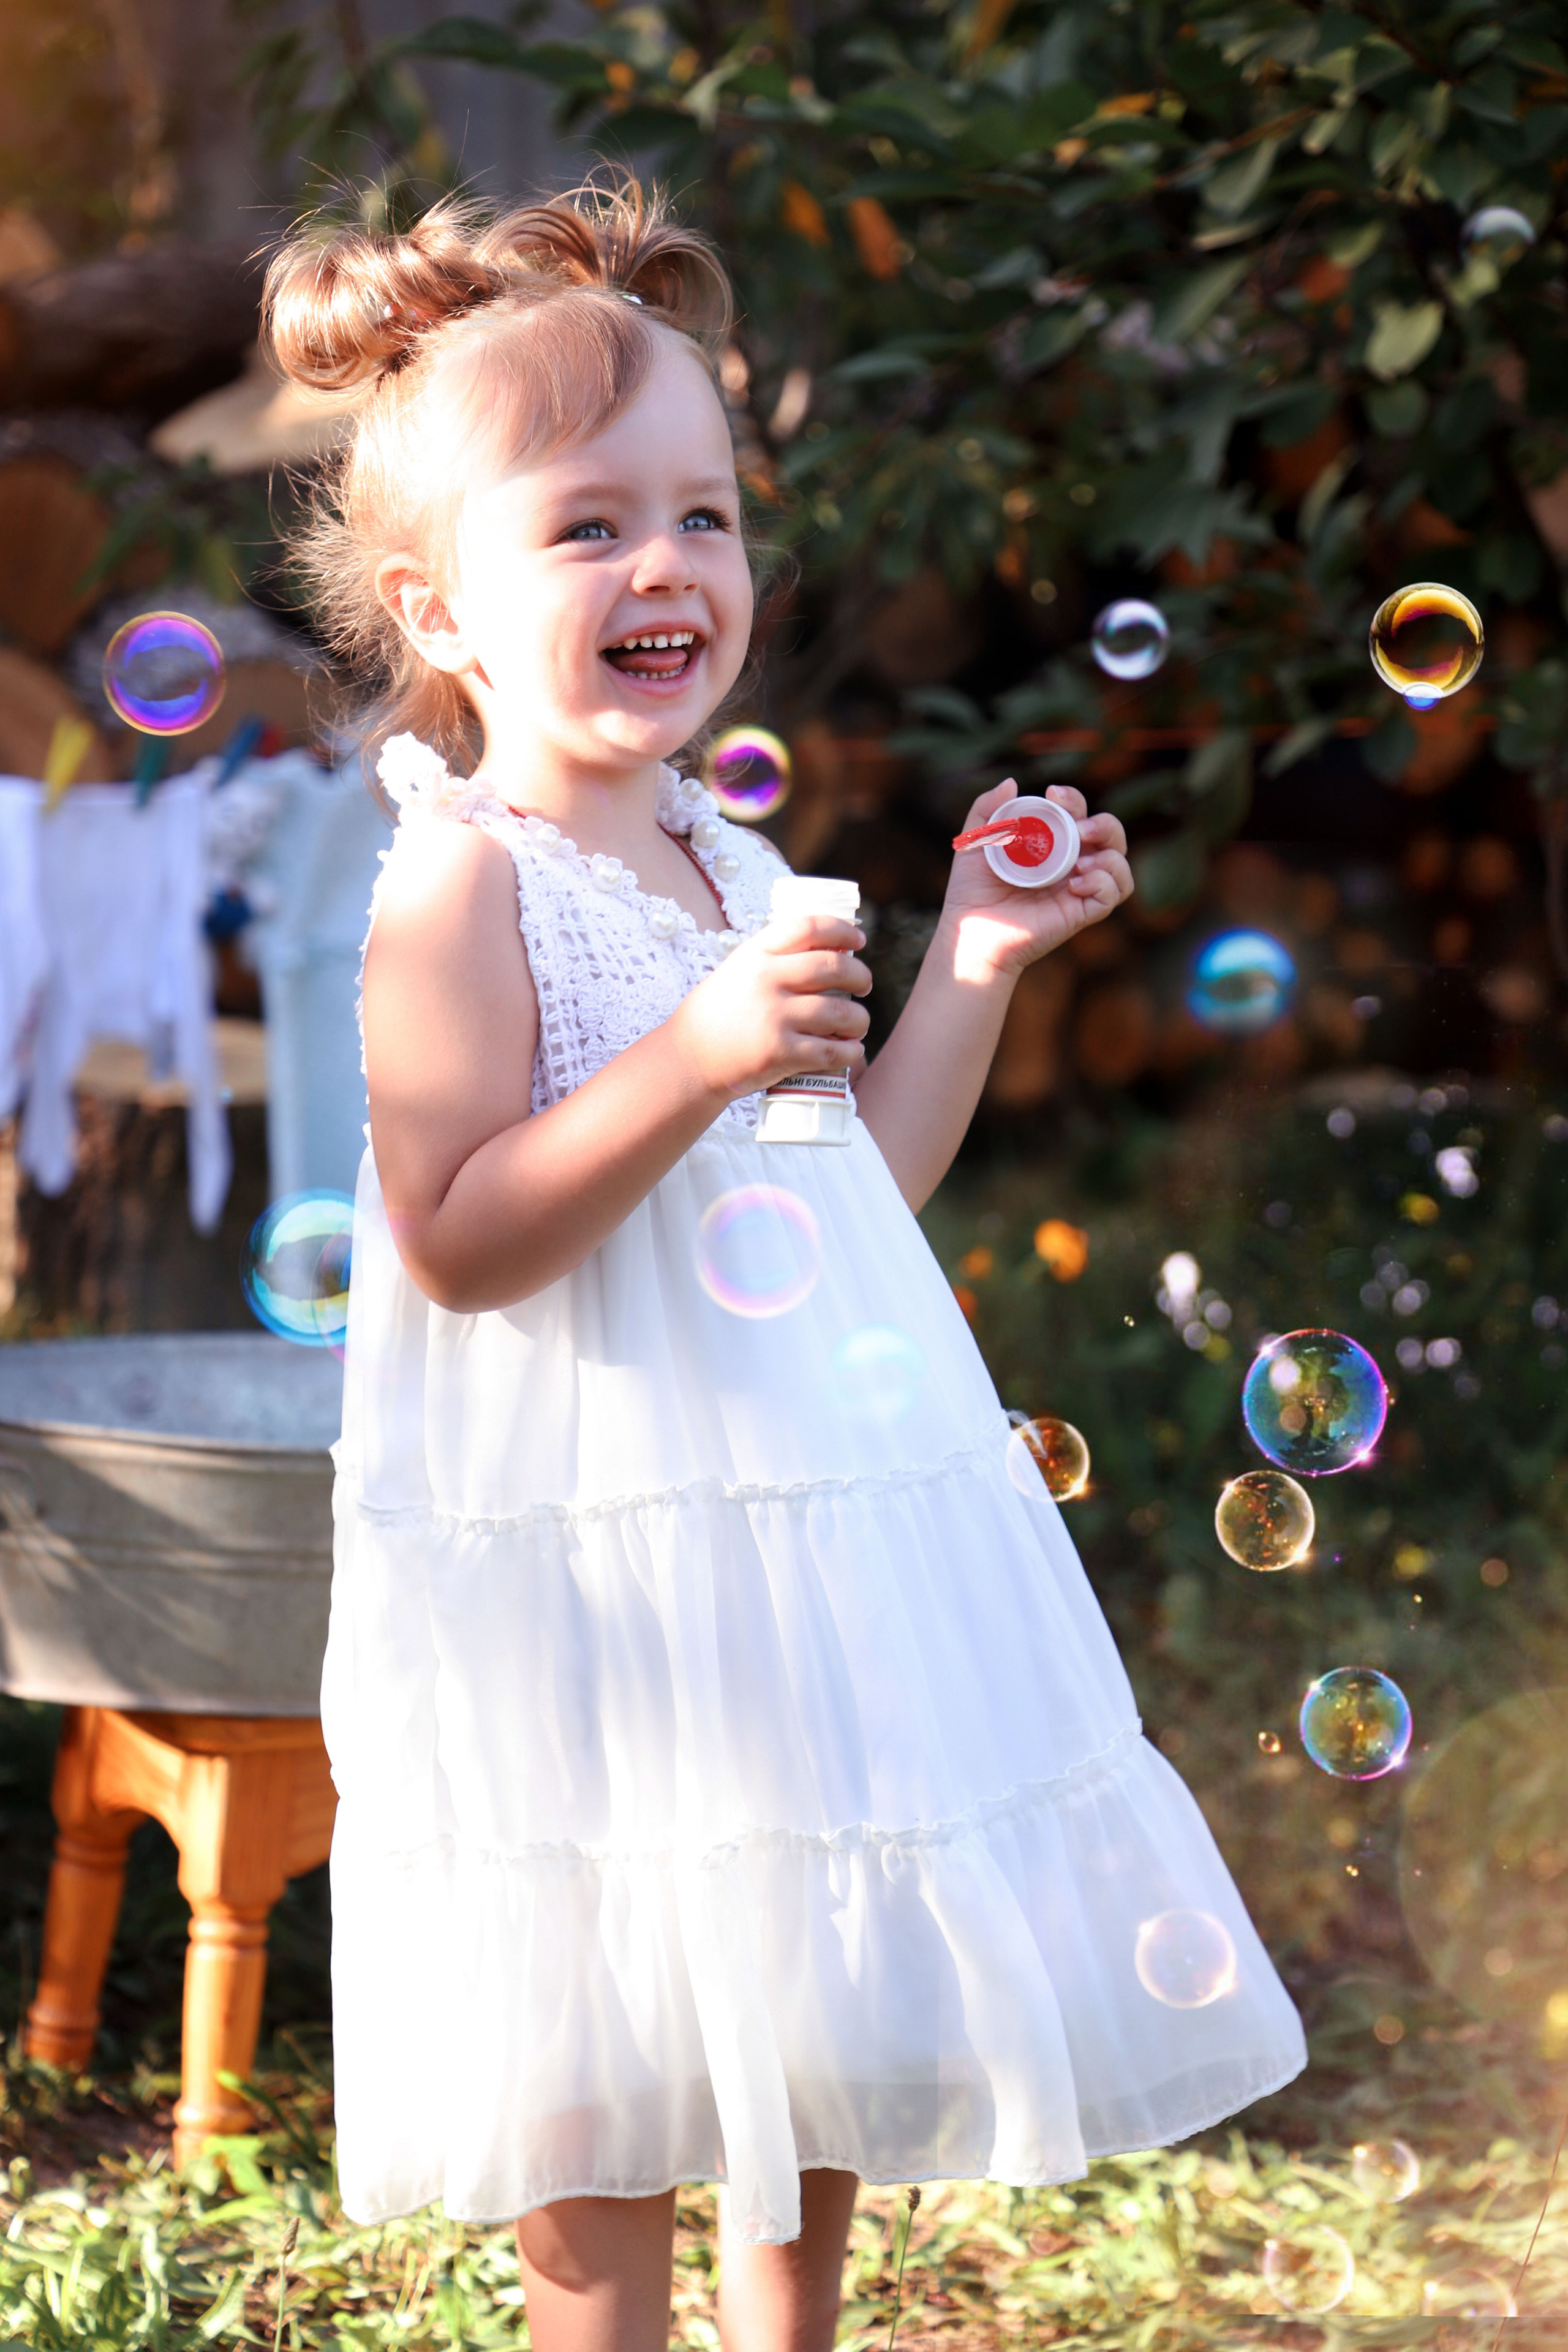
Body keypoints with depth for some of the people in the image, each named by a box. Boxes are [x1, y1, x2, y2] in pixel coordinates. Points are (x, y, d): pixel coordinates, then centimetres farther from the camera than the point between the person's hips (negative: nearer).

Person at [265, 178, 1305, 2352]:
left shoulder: (736, 869, 10)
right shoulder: (462, 878, -12)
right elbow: (454, 1236, -21)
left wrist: (972, 973, 9)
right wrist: (697, 1059, -29)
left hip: (818, 1539, 8)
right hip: (588, 1573, -7)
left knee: (828, 2039, 17)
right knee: (613, 2078, 3)